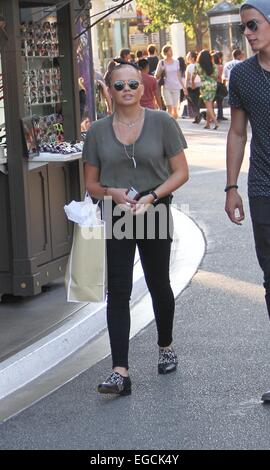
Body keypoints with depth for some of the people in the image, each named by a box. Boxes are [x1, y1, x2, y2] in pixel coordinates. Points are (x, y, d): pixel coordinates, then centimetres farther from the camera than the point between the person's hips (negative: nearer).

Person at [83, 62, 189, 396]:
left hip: (155, 213, -1)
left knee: (159, 285, 13)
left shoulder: (162, 123, -2)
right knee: (117, 293, -6)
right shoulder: (98, 131, 4)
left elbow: (180, 172, -2)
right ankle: (120, 373, -8)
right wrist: (112, 193, -13)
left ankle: (166, 347, 39)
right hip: (115, 217, 1)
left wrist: (151, 196, -17)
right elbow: (91, 183, 9)